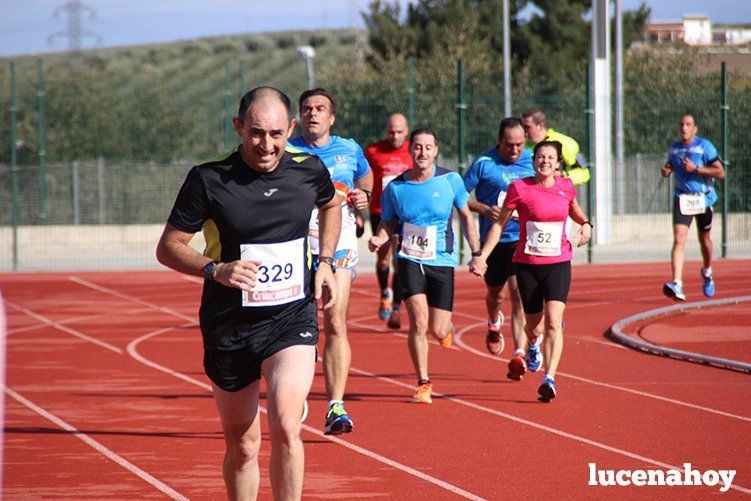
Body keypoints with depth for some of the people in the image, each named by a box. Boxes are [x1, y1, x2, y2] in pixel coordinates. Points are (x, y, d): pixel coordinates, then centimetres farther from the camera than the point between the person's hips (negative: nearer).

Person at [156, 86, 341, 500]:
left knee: (285, 428, -21)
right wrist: (216, 270, -20)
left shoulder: (309, 170, -2)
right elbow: (168, 248, -4)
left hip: (293, 319, 0)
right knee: (242, 446, 8)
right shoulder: (208, 179, -11)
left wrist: (325, 262, 12)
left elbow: (330, 205, 23)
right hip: (229, 327, 0)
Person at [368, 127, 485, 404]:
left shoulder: (450, 180, -3)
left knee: (438, 330, -1)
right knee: (419, 322, -16)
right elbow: (387, 224, 8)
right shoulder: (395, 187, -3)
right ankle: (423, 383, -2)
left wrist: (476, 254, 6)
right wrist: (379, 239, -15)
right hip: (410, 260, 0)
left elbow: (466, 216, 9)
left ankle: (448, 326, 38)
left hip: (443, 261, 0)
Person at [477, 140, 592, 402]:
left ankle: (549, 379, -22)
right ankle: (533, 346, 48)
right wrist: (481, 256, -5)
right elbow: (499, 224, 0)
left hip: (558, 264, 1)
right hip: (527, 265, -1)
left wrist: (586, 224, 4)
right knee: (534, 328, 10)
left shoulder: (566, 187, 3)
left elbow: (575, 211, 25)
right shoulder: (520, 188, -7)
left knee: (553, 322, -18)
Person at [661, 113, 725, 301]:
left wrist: (696, 169, -21)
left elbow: (720, 173, -14)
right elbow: (670, 165, 24)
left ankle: (707, 272, 46)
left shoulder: (705, 146, -9)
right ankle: (677, 285, -26)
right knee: (679, 240, -16)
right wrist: (666, 170, 0)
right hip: (682, 199, 2)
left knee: (704, 240, 15)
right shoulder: (674, 148, 5)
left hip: (703, 199, -2)